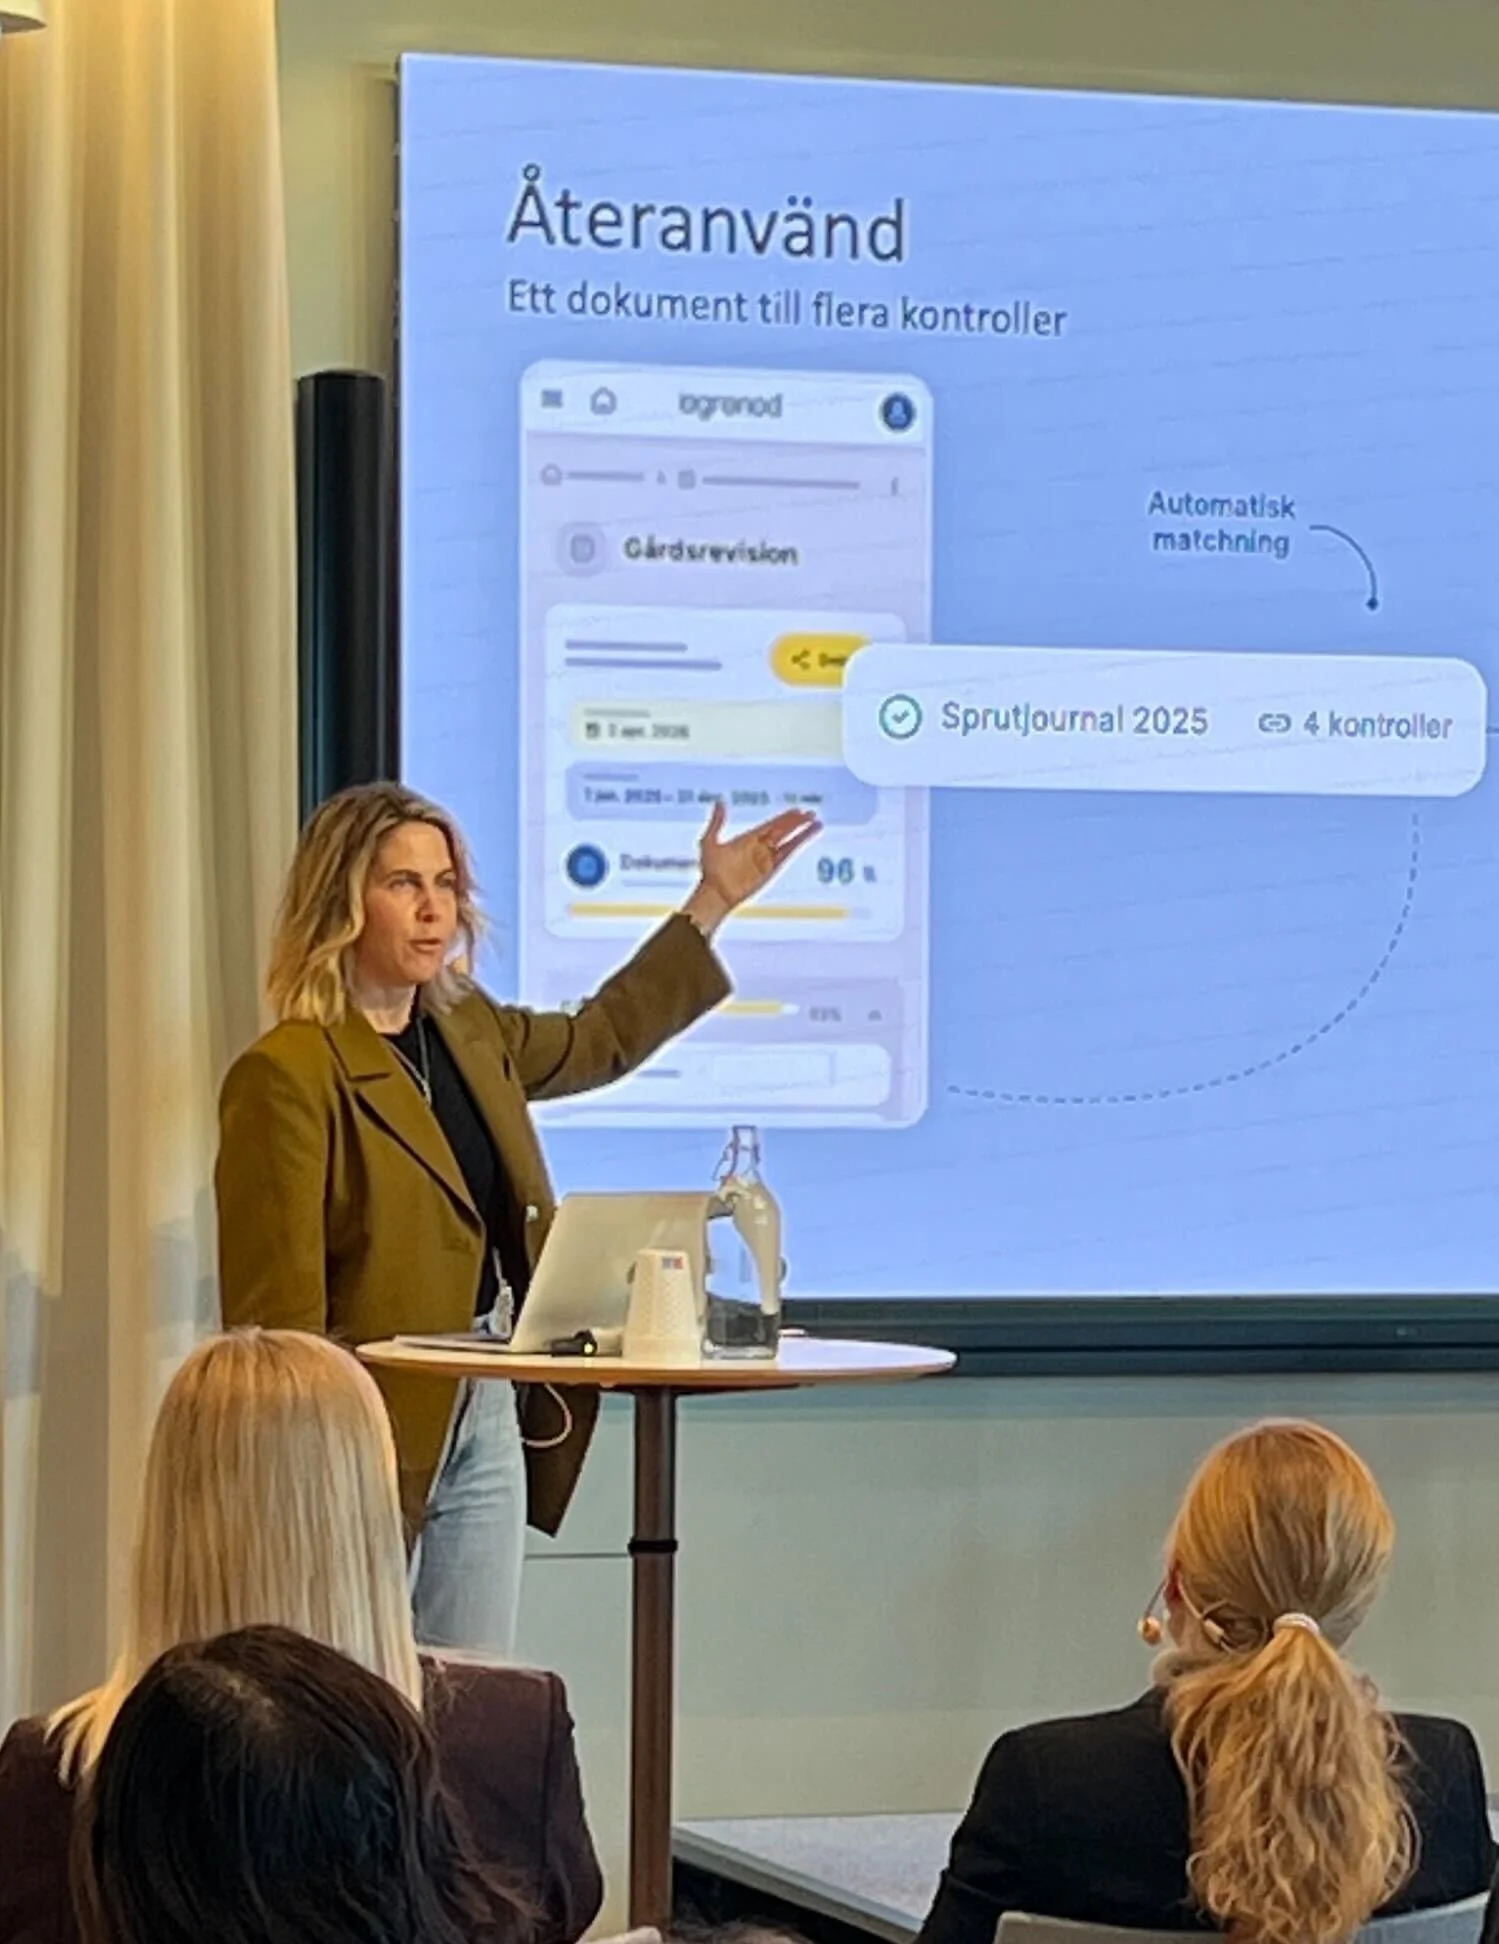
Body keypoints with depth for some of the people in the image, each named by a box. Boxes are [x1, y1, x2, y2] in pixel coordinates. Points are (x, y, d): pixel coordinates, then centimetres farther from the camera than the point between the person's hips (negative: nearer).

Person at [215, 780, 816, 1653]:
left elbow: (598, 1040, 31)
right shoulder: (288, 1075, -15)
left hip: (487, 1418, 8)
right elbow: (275, 1309, -17)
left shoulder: (469, 1032, 11)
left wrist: (713, 901, 30)